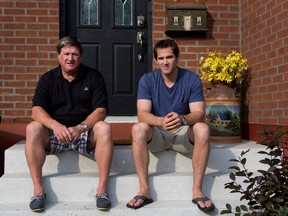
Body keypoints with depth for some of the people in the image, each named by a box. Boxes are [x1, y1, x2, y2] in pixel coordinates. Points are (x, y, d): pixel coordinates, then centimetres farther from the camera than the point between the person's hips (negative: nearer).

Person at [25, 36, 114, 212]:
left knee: (104, 128, -31)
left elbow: (101, 111, -7)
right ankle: (38, 189, -24)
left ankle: (102, 189, -28)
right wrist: (56, 126, -29)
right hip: (55, 133, 1)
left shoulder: (94, 77, 3)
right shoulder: (47, 79, 6)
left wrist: (81, 127, -27)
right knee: (33, 128, -27)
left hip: (86, 133, -1)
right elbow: (36, 110, -8)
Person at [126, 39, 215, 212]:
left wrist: (183, 119, -41)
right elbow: (142, 114, -17)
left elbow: (199, 113, -17)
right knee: (138, 128, -31)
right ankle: (144, 190, -27)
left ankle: (197, 190, -25)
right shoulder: (147, 80, -7)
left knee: (202, 129, -31)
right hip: (157, 134, 0)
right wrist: (161, 121, -40)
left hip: (184, 133, 0)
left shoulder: (192, 79, -8)